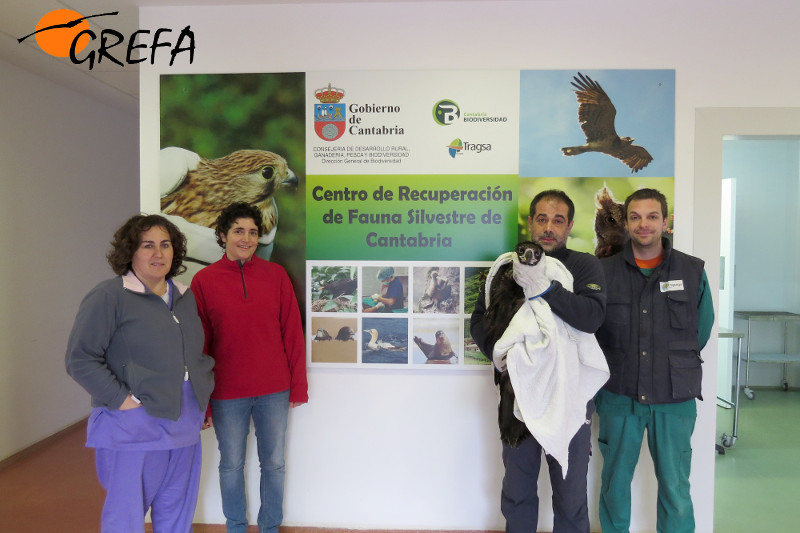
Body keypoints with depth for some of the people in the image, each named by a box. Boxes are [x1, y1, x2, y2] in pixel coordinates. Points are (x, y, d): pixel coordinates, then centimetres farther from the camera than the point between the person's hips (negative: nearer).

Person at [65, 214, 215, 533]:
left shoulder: (185, 297, 12)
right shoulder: (109, 296, -9)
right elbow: (81, 359, -12)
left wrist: (203, 389, 9)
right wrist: (122, 399, -17)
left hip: (184, 423, 6)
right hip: (134, 426, -6)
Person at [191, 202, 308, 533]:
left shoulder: (275, 275, -1)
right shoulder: (203, 281, -3)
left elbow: (293, 333, 0)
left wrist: (298, 386, 0)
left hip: (274, 391, 1)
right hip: (227, 394, 0)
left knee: (274, 463, 14)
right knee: (231, 465, 15)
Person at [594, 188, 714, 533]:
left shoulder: (693, 271, 1)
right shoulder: (604, 271, 0)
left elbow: (701, 332, 11)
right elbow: (589, 332, 5)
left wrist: (676, 369, 9)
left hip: (674, 401, 0)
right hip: (618, 398, 0)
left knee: (675, 489, 8)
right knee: (614, 485, 12)